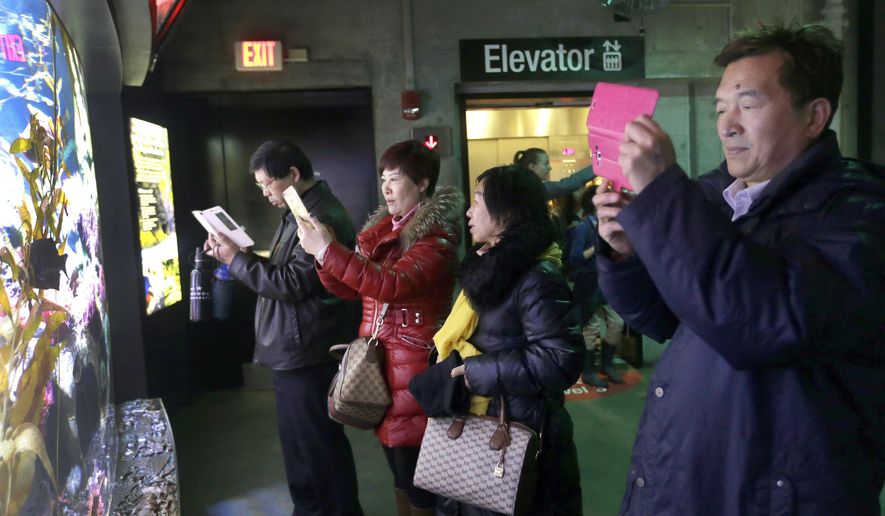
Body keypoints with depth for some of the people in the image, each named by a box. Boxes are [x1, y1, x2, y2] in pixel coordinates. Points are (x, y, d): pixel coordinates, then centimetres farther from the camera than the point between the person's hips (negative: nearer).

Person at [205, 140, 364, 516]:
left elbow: (291, 284, -23)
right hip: (291, 351, 11)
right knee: (298, 439, 20)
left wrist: (236, 259, -14)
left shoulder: (322, 218, -20)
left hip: (307, 354, -11)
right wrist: (236, 255, 5)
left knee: (319, 442, 2)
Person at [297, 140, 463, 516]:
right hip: (378, 357, 8)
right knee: (396, 462, 19)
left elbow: (392, 285, -29)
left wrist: (328, 250, -28)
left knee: (415, 468, 2)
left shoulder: (437, 235, -14)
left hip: (414, 365, -8)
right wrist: (320, 250, -8)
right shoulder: (381, 228, 11)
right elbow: (348, 288, 10)